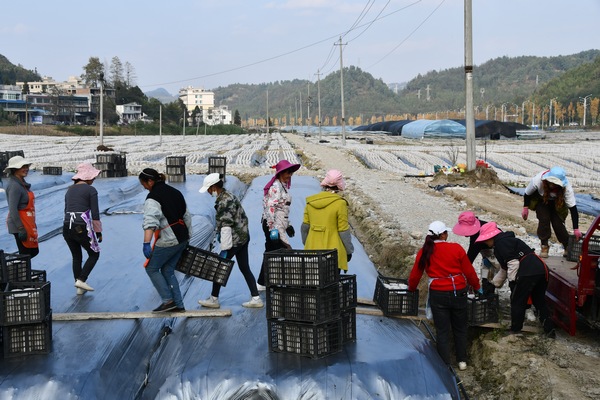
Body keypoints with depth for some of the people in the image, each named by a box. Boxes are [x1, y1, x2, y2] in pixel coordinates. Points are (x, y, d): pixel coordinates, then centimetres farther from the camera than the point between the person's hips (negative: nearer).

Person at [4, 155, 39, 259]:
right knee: (25, 254, -2)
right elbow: (13, 209, -22)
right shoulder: (14, 186, -17)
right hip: (20, 224, -10)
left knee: (34, 251, 15)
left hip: (27, 223, 10)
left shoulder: (22, 183, 12)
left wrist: (33, 224, 21)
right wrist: (21, 229, -24)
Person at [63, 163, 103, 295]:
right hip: (82, 228, -6)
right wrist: (98, 232, 1)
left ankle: (80, 288, 21)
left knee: (76, 257, 19)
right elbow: (95, 214, -8)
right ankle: (81, 280, 0)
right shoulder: (91, 190, -5)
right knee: (94, 254, 14)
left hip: (67, 226, 6)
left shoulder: (70, 190, 14)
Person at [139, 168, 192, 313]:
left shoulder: (152, 198, -13)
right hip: (182, 239, 9)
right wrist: (187, 237, 26)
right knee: (168, 270, 16)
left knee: (151, 268, 7)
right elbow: (186, 216, 19)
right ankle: (178, 305, 15)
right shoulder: (175, 192, 14)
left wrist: (146, 244, -33)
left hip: (168, 241, -9)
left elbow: (150, 222, -27)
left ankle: (168, 300, 2)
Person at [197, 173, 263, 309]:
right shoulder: (228, 196, 12)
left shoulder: (223, 202, -20)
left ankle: (214, 299, 14)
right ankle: (256, 298, 11)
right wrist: (219, 232, 28)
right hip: (243, 237, 10)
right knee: (245, 268, 12)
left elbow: (226, 226, -23)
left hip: (234, 240, -10)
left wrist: (224, 249, -21)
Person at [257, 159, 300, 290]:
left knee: (271, 254, 13)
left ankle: (262, 284, 20)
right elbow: (270, 208, -21)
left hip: (279, 224, 10)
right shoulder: (276, 187, -15)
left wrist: (287, 225, 22)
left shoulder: (283, 186, 15)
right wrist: (272, 228, -24)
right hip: (273, 225, -10)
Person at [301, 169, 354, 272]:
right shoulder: (340, 204, -11)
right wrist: (348, 251, 4)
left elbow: (305, 227, 9)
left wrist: (306, 244, 24)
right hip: (333, 252, -5)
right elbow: (343, 231, -8)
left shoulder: (310, 202, 3)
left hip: (313, 251, 5)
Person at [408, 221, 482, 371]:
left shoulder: (424, 252, -4)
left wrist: (411, 288, 25)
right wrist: (477, 287, 14)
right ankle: (462, 361, 26)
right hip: (458, 292, 0)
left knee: (442, 331, 9)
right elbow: (469, 271, -3)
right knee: (460, 328, 18)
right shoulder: (456, 248, -9)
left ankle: (445, 365, 11)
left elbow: (415, 274, 5)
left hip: (438, 294, 0)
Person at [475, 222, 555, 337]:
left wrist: (512, 282, -7)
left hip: (527, 273, -10)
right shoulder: (506, 240, 29)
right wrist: (495, 283, 45)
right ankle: (549, 329, 23)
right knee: (540, 301, 21)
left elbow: (513, 263, -16)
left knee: (517, 302, 6)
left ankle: (515, 331, 15)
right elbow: (505, 269, 39)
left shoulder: (502, 243, -4)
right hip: (541, 269, 10)